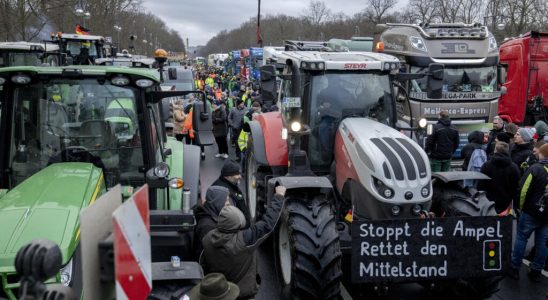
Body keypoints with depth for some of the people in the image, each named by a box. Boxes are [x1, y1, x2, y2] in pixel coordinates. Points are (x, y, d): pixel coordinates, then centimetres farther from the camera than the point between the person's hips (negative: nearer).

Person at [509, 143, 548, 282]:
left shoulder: (536, 169, -13)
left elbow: (523, 190, -14)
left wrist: (521, 207, 0)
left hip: (531, 213, -4)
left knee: (521, 238, 7)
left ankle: (515, 268, 13)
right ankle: (536, 271, 18)